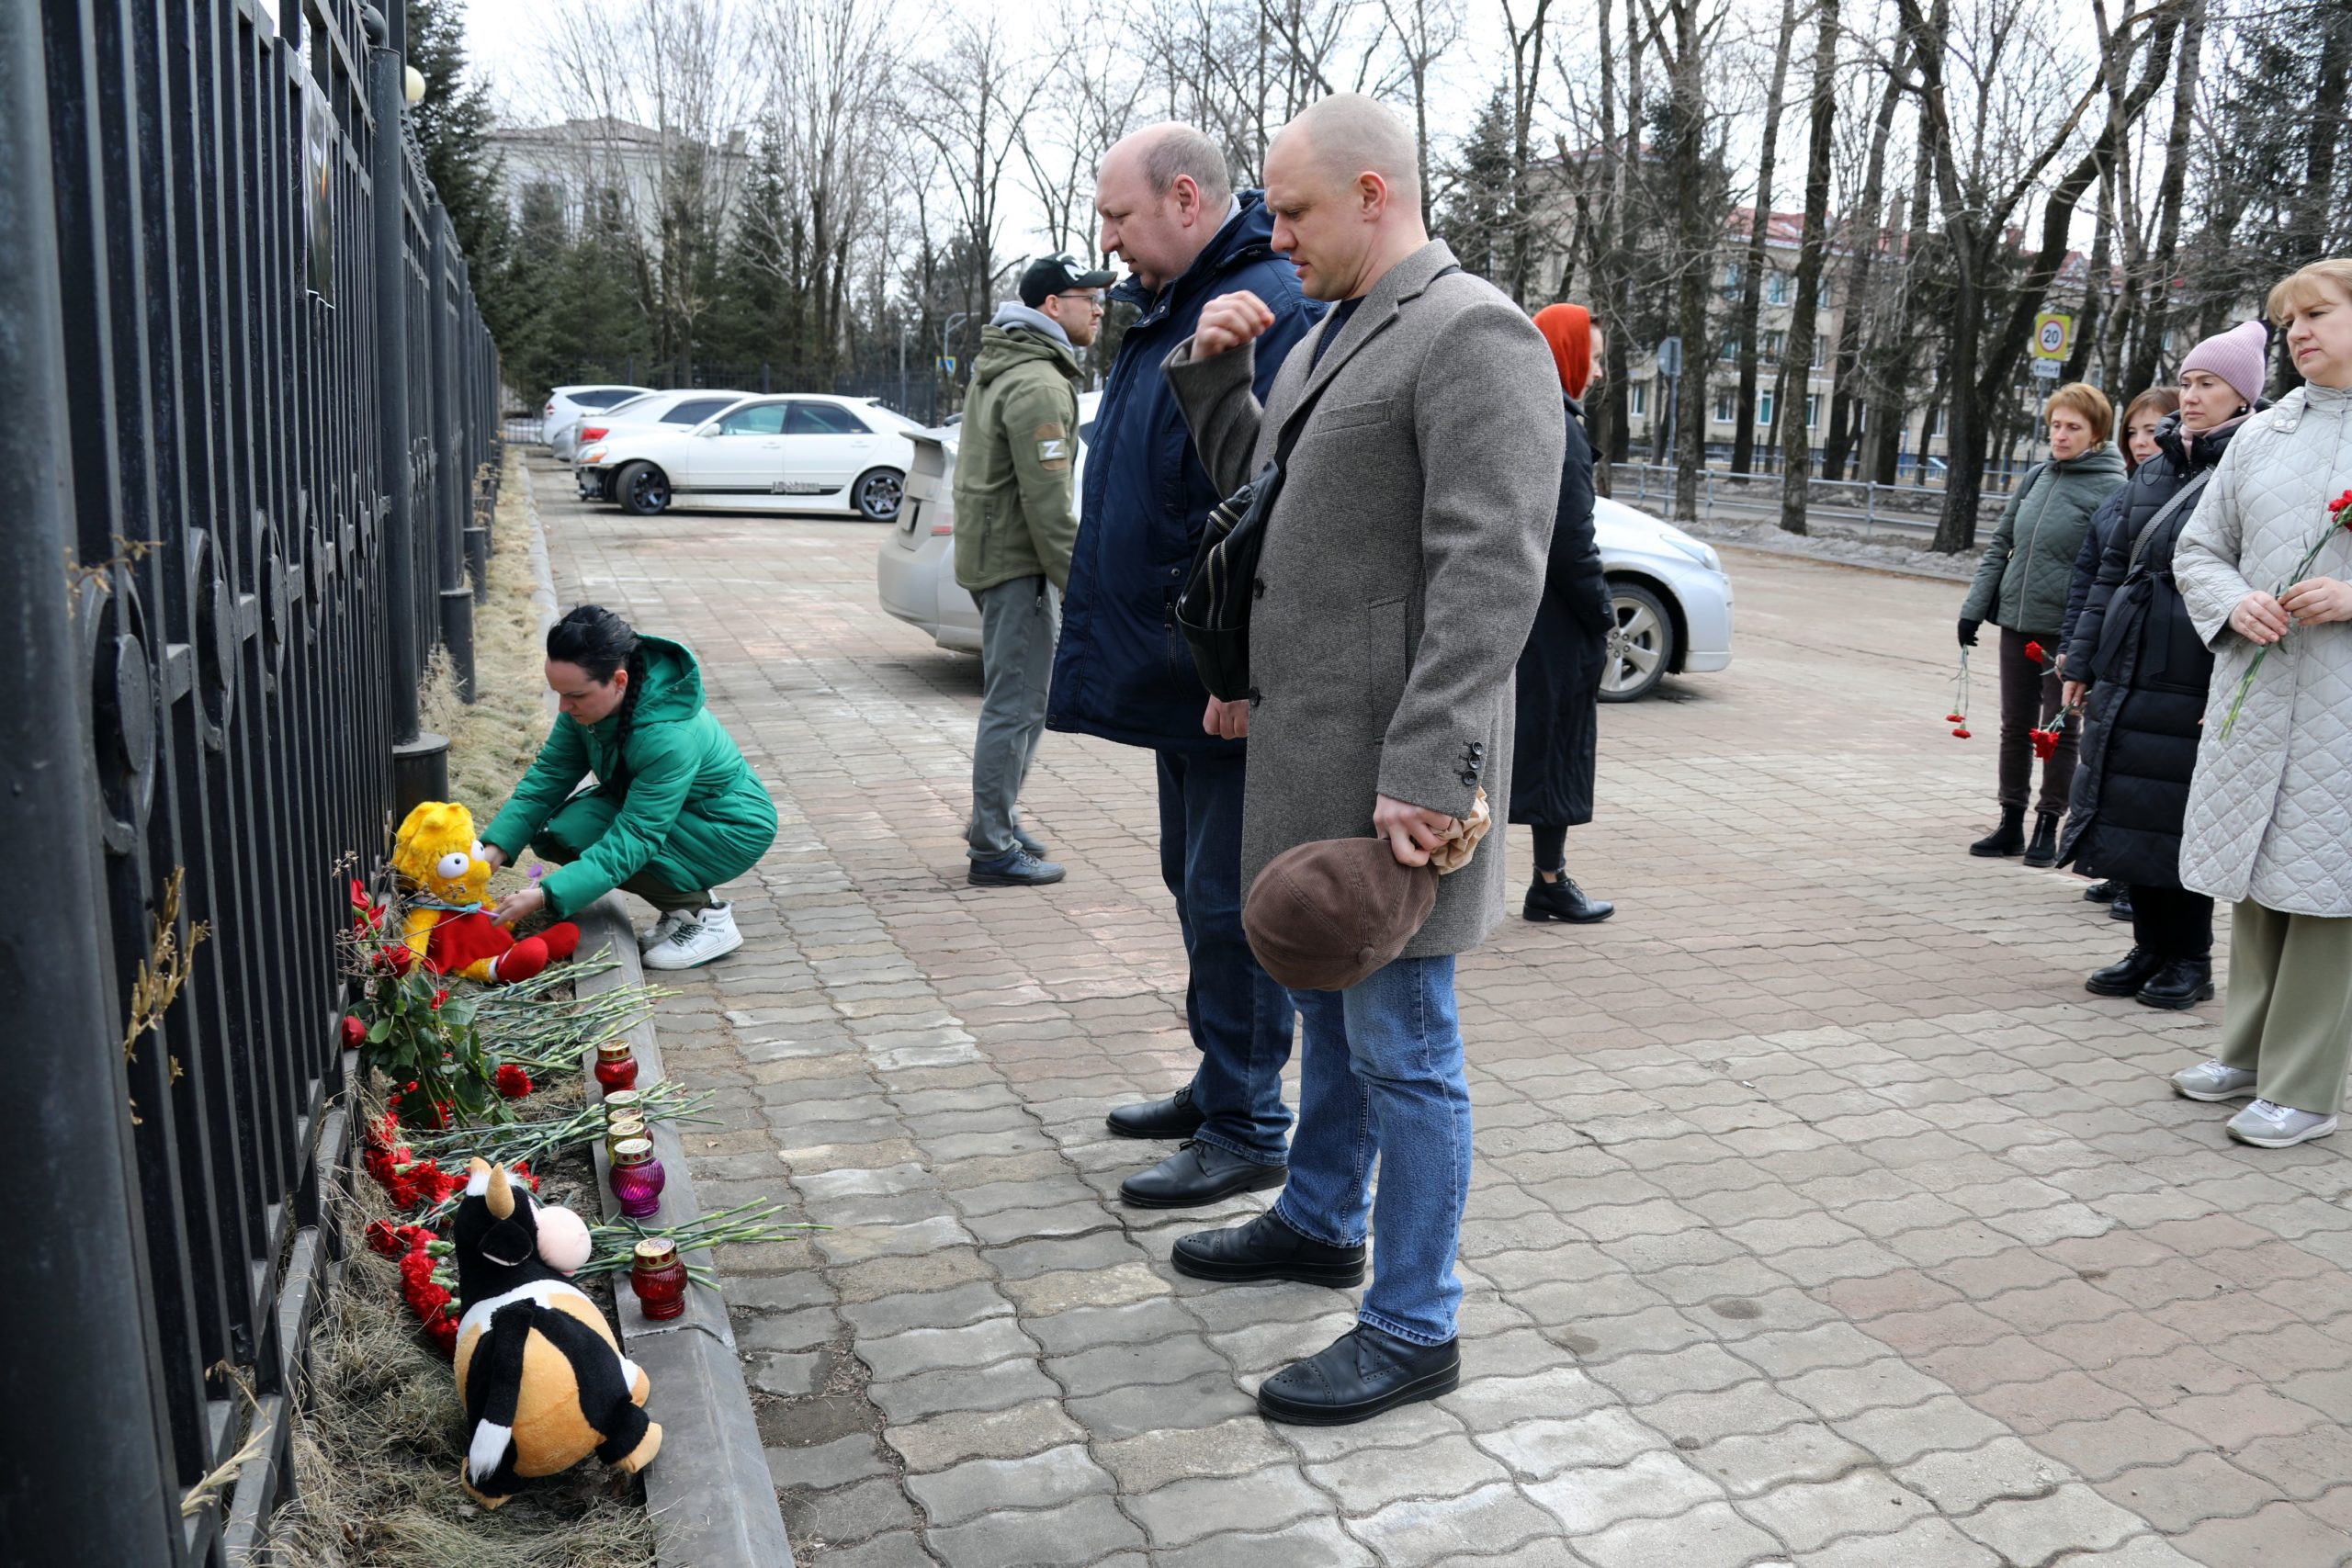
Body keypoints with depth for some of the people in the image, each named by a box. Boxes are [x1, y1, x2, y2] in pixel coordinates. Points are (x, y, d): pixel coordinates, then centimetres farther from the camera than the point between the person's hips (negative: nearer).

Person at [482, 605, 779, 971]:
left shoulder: (669, 736, -37)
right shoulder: (589, 699, -15)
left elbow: (632, 842, -37)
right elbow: (549, 775, -8)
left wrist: (546, 896, -40)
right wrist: (496, 848, -20)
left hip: (731, 829, -8)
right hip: (659, 810, 8)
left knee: (610, 851, -29)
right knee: (557, 833, -12)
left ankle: (707, 916, -6)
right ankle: (684, 898, 4)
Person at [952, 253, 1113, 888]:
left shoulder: (1000, 365, 15)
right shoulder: (1038, 386, -18)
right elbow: (1046, 502, -23)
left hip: (988, 546, 11)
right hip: (1015, 559, -11)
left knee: (1021, 695, 19)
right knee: (1017, 703, -6)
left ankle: (995, 820, 29)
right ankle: (994, 849, 0)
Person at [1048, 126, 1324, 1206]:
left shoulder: (1269, 311, -17)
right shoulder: (1166, 310, 16)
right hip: (1177, 673, 11)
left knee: (1230, 903, -2)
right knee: (1196, 885, 18)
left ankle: (1245, 1129, 11)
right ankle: (1218, 1087, 32)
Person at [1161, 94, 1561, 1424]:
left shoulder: (1475, 333, -14)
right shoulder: (1334, 334, 16)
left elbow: (1491, 573, -22)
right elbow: (1251, 484, 29)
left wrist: (1423, 771, -27)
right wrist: (1214, 369, 12)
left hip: (1393, 764, -10)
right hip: (1309, 744, 10)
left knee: (1400, 1041, -1)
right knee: (1327, 999, 22)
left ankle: (1414, 1329, 13)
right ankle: (1320, 1222, 41)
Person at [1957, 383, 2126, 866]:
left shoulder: (2110, 488, -9)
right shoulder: (2036, 477, 8)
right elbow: (2000, 545, 13)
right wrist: (1974, 608, 6)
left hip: (2067, 631, -5)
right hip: (2016, 622, 5)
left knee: (2059, 731, 6)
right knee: (2015, 727, 11)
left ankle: (2048, 827, 17)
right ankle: (2011, 823, 22)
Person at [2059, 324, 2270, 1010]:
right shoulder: (2156, 468, 13)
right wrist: (2083, 657, 14)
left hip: (2197, 676, -6)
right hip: (2129, 665, 6)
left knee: (2181, 816, 1)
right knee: (2128, 808, 10)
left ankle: (2190, 959, 17)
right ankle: (2151, 947, 23)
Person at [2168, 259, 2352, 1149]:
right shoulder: (2262, 435, 13)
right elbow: (2198, 549, 16)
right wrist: (2233, 604, -4)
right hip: (2256, 689, 5)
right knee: (2254, 873, 13)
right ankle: (2247, 1051, 27)